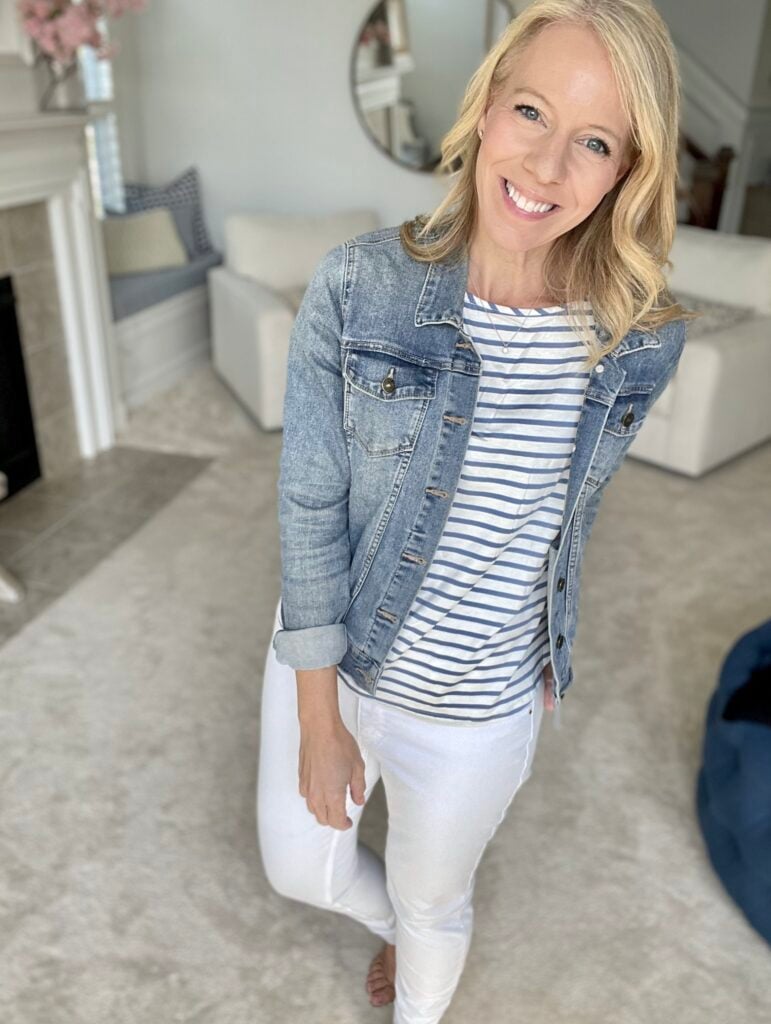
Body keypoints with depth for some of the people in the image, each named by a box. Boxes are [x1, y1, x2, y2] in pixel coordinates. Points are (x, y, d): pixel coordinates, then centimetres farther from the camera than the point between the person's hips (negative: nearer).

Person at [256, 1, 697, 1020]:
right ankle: (398, 924, 62)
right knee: (299, 867, 24)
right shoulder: (358, 284, -20)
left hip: (480, 710, 0)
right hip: (329, 660, 1)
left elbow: (566, 514, 2)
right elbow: (310, 509, -16)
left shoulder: (640, 342, -14)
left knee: (433, 901, 25)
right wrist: (319, 718, -12)